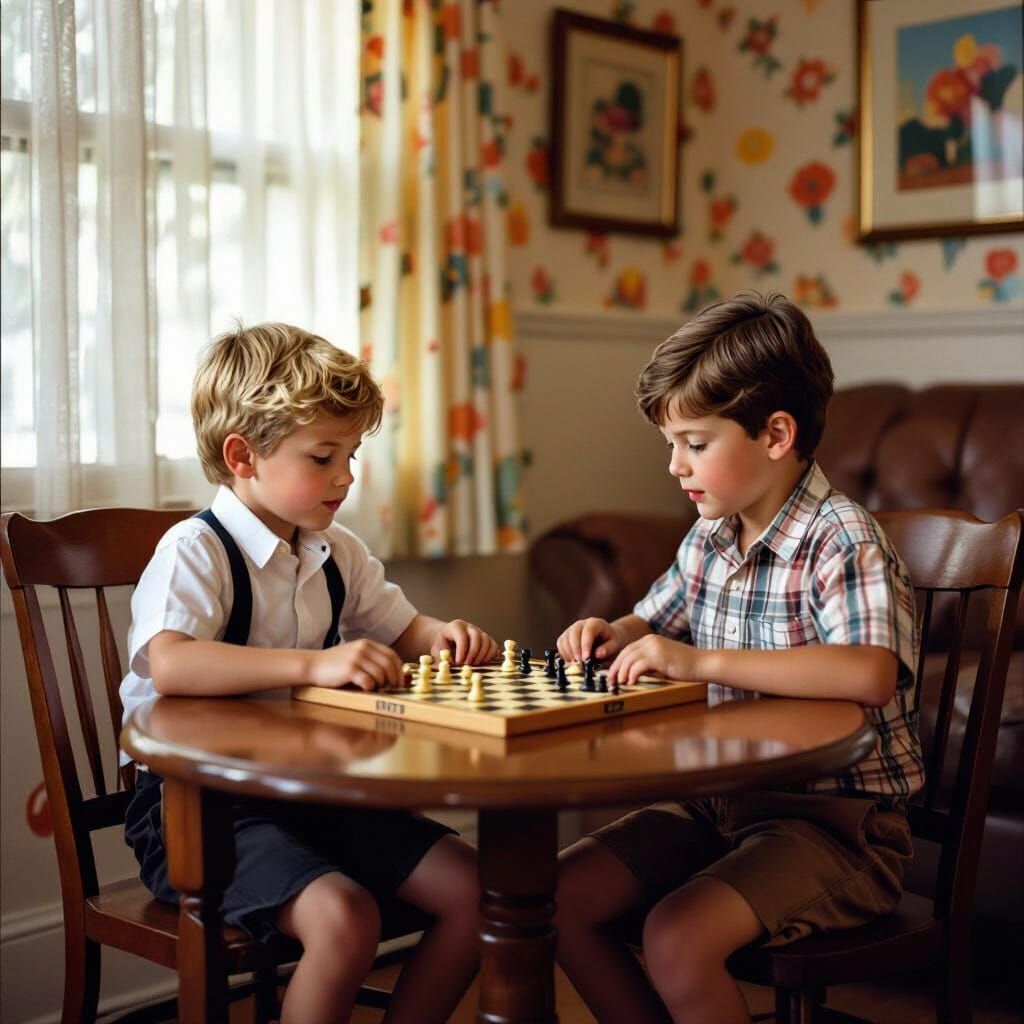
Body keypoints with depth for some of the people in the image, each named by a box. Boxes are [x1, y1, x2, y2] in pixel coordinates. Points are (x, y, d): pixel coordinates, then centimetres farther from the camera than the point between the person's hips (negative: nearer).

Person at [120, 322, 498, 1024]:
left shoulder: (337, 553, 11)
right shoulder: (196, 551, -14)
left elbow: (403, 630, 25)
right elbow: (167, 666, -32)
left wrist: (445, 637, 0)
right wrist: (314, 662, -40)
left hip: (311, 791, 8)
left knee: (472, 886, -6)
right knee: (342, 914, -31)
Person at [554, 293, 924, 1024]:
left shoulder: (841, 541, -17)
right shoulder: (709, 538, 6)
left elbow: (871, 674, -36)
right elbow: (657, 622, 25)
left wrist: (704, 661, -35)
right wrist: (614, 634, 1)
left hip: (836, 819, -8)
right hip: (725, 797, 8)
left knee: (677, 935, -28)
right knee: (562, 895, -3)